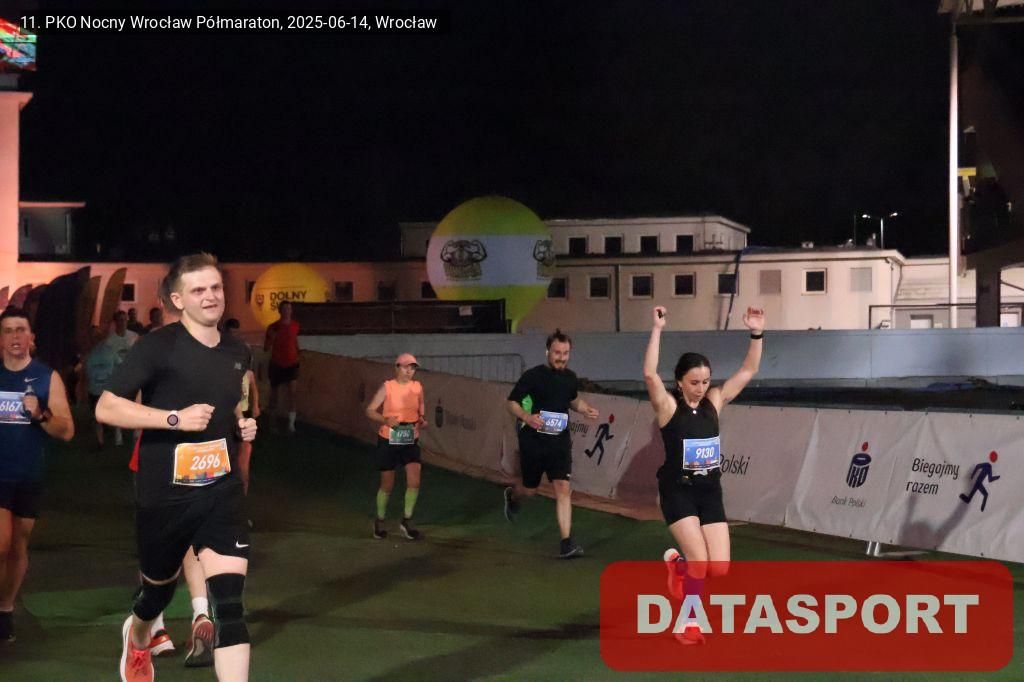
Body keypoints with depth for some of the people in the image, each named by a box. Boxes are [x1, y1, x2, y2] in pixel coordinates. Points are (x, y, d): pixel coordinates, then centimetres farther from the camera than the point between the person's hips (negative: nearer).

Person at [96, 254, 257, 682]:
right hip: (163, 496, -3)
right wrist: (176, 418, -21)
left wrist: (242, 426, 6)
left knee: (229, 600, -14)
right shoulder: (159, 346, -10)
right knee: (160, 588, 20)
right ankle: (137, 636, 55)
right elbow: (106, 408, -14)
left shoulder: (237, 352, 8)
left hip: (222, 491, 3)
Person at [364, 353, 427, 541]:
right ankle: (379, 521, 30)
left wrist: (422, 421, -6)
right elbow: (370, 410, -9)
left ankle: (407, 520, 6)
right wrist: (385, 420, -26)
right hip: (388, 441, -3)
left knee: (414, 481, -11)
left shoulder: (418, 387, 1)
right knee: (387, 485, 8)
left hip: (410, 441, 3)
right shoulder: (387, 387, -9)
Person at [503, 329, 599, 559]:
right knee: (530, 489, 14)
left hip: (559, 440, 2)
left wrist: (586, 410, 3)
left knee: (563, 488, -11)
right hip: (533, 440, -2)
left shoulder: (571, 378, 4)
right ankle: (511, 495, 52)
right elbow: (512, 402, -6)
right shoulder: (533, 376, -11)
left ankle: (566, 544, -11)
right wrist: (527, 417, -25)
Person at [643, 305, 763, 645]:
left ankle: (677, 562, 31)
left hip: (710, 491, 5)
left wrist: (756, 334, -10)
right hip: (678, 491, -5)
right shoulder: (668, 407, -9)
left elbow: (748, 371, 1)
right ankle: (688, 624, 5)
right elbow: (649, 375, -27)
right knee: (699, 561, -14)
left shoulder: (714, 402, 3)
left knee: (719, 567, -2)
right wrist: (657, 331, -31)